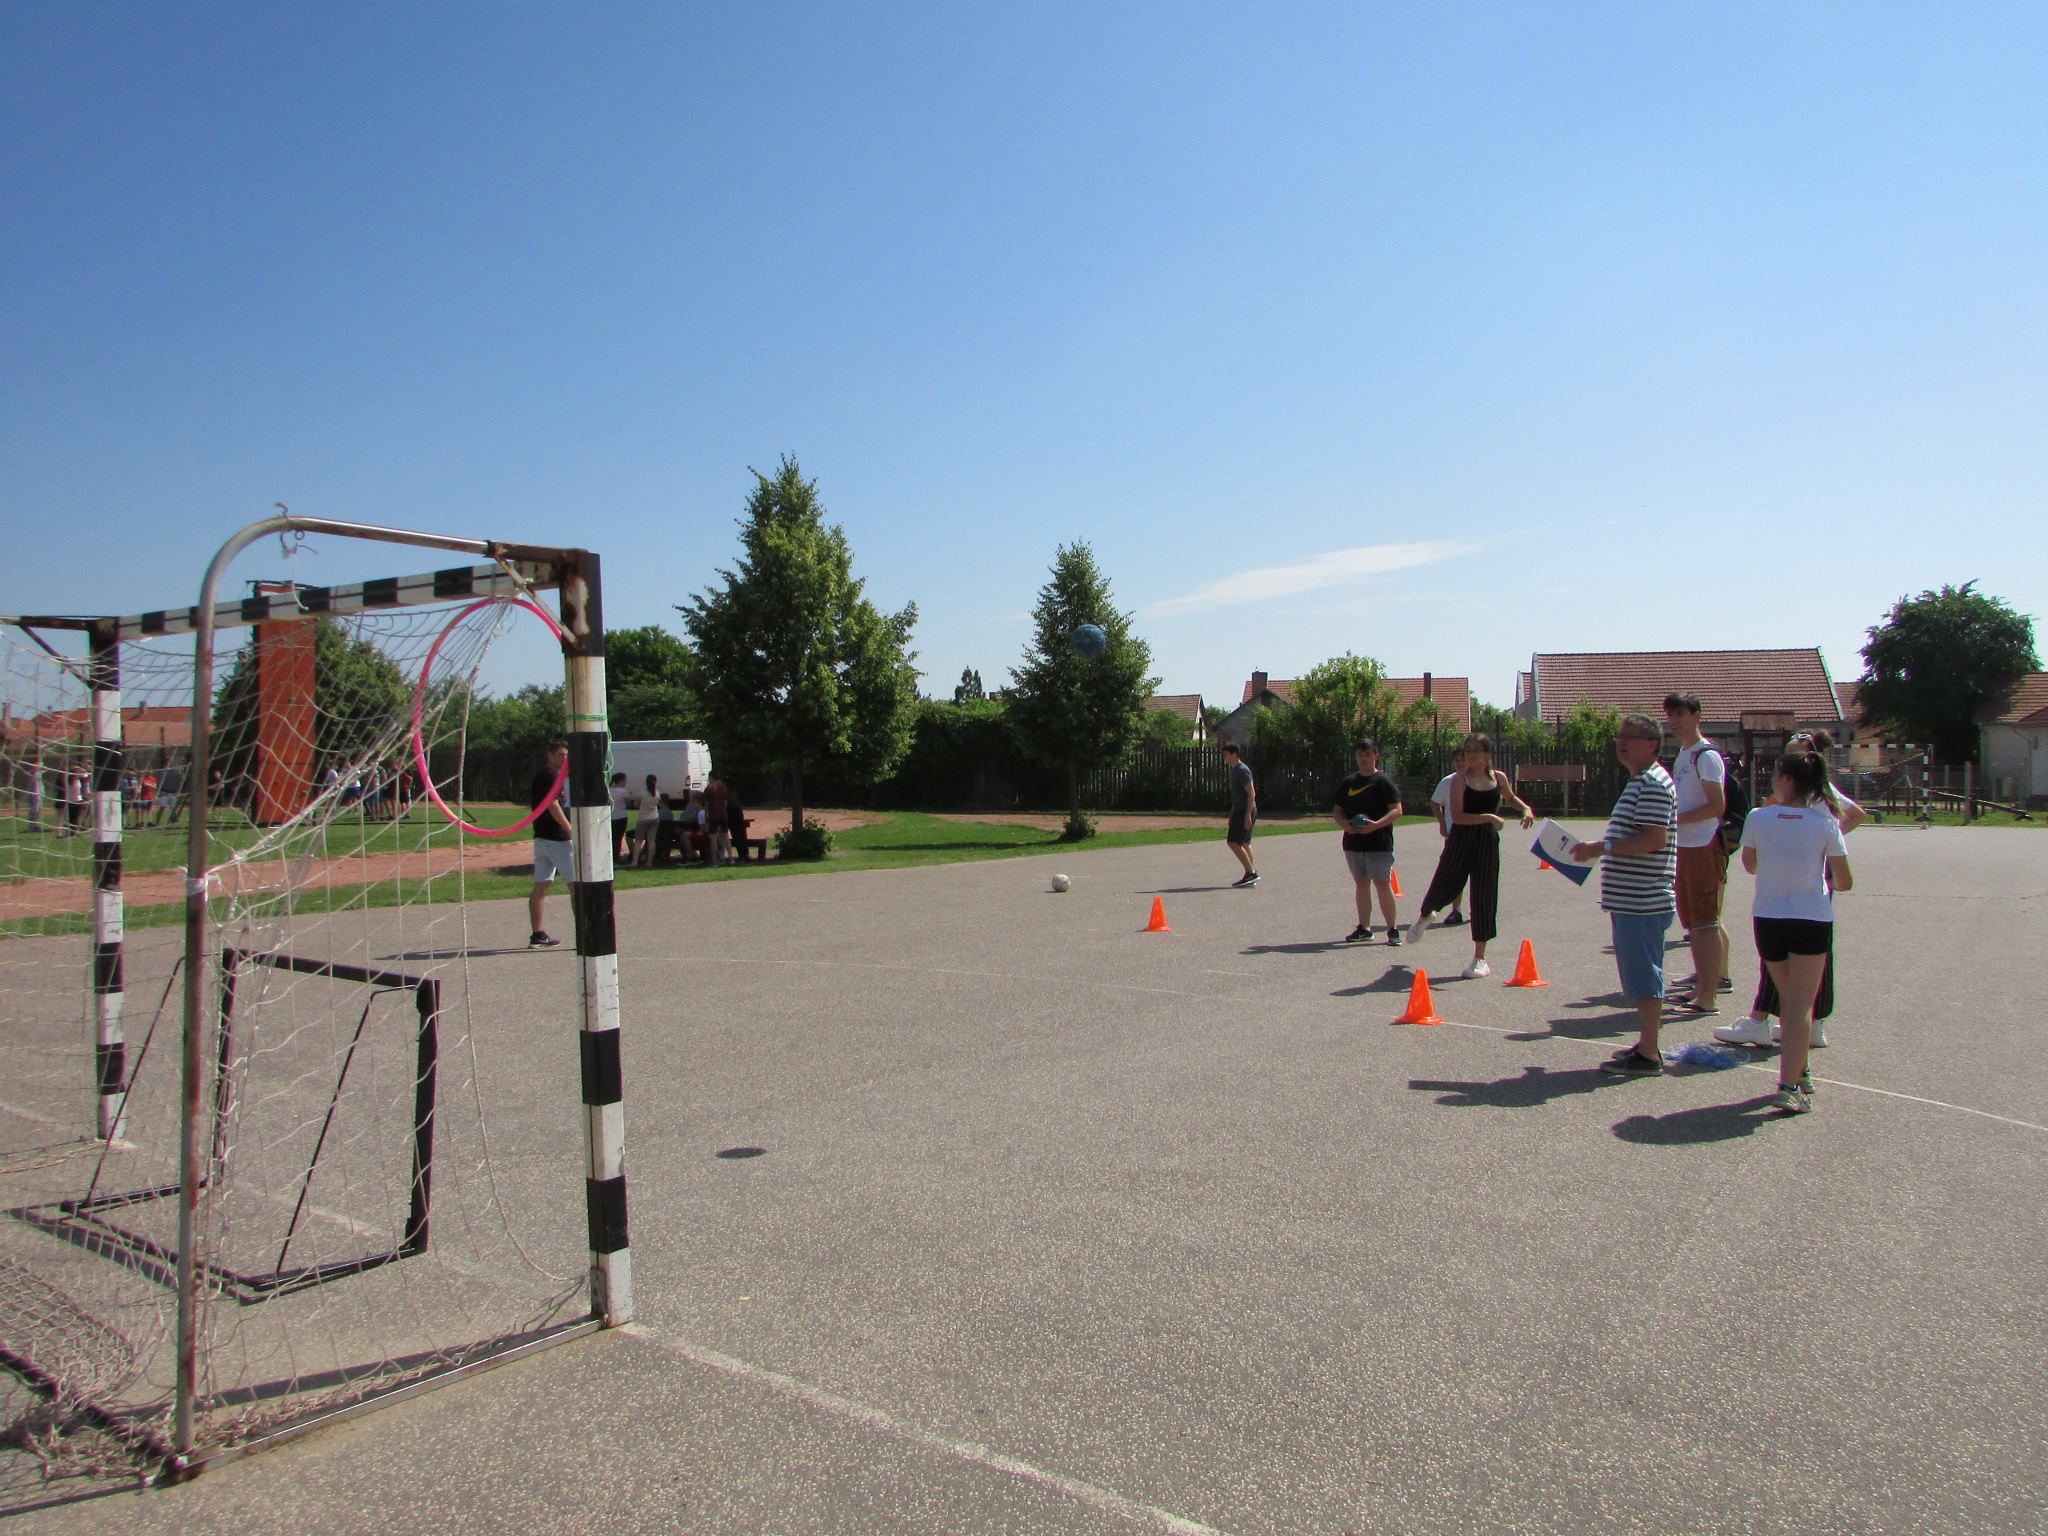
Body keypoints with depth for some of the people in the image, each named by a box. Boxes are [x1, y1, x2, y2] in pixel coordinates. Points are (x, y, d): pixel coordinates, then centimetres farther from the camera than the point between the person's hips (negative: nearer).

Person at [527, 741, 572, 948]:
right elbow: (553, 806, -19)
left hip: (541, 836, 9)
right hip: (557, 838, -9)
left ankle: (538, 935, 8)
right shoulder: (552, 775, -11)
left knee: (540, 886, 7)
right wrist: (572, 831, -20)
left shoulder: (538, 775, 19)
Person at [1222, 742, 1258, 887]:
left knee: (1233, 842, -13)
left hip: (1245, 811, -10)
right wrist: (1232, 814, 25)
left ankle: (1251, 873, -12)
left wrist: (1248, 814, -25)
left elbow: (1251, 792, -20)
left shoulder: (1243, 770, -14)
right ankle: (1251, 875, 12)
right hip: (1239, 811, 10)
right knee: (1244, 843, 10)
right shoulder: (1234, 770, 16)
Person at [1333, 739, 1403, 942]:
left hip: (1379, 843, -5)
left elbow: (1397, 811, -10)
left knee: (1383, 884, -7)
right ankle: (1364, 928, 17)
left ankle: (1393, 929, -1)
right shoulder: (1348, 782, 12)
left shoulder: (1384, 781, -4)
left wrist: (1376, 825, -24)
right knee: (1361, 883, 10)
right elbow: (1338, 810, 16)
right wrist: (1344, 824, -7)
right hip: (1353, 842, 5)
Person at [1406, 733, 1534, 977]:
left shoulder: (1499, 778, 5)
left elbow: (1510, 797, 28)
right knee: (1444, 886, 8)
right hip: (1461, 841, -2)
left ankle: (1480, 960, 7)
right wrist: (1489, 817, -26)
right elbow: (1457, 816, -19)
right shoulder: (1460, 780, -8)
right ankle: (1424, 917, 46)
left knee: (1484, 897, 0)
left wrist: (1526, 808, 10)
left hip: (1488, 842, 2)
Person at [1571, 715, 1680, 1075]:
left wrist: (1600, 848, -23)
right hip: (1632, 900, 11)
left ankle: (1648, 1057, -1)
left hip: (1642, 902, -11)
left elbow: (1654, 840, -24)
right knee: (1641, 976, 16)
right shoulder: (1640, 782, 19)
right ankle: (1646, 1045, 24)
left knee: (1644, 977, -6)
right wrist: (1598, 850, 20)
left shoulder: (1654, 784, -15)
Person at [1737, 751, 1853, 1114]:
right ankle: (1790, 1086, -13)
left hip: (1767, 918, 2)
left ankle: (1800, 1072, 31)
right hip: (1812, 918, -2)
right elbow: (1844, 882, -3)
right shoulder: (1825, 824, -7)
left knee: (1788, 998, 19)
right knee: (1801, 1003, -2)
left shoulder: (1758, 818, -6)